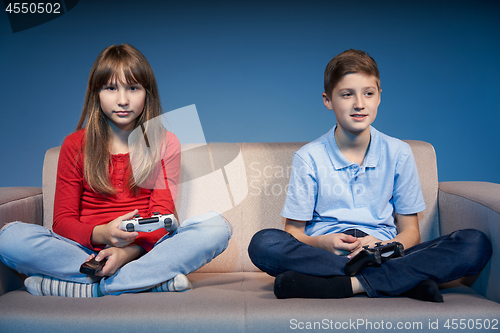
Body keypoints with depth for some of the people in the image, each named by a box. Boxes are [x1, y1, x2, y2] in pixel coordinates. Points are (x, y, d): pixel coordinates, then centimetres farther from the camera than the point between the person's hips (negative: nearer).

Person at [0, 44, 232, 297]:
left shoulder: (165, 144, 6)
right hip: (87, 251, 1)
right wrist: (100, 234, -22)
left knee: (217, 227, -26)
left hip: (145, 248, 0)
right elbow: (63, 221, 2)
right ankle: (152, 279, -27)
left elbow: (161, 219, -4)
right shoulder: (75, 145, 7)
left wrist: (128, 251, -25)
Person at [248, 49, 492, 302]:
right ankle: (408, 281, -28)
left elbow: (410, 232, 9)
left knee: (477, 244, -19)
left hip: (384, 255, 2)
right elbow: (294, 233, 3)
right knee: (263, 243, -31)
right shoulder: (309, 158, 2)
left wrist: (382, 246, -14)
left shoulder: (398, 153, 7)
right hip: (324, 254, -1)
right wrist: (322, 242, -20)